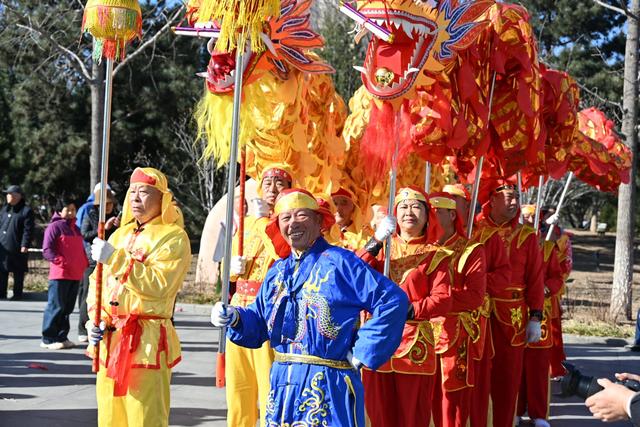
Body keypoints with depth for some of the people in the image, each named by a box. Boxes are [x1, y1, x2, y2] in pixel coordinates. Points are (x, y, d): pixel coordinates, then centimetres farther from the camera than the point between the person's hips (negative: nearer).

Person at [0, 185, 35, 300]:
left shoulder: (26, 211, -4)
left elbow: (28, 230, -9)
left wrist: (25, 245, -15)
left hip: (17, 248, -6)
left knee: (18, 273, 1)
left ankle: (18, 294, 9)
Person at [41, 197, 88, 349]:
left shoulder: (75, 228, 20)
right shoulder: (54, 226, -4)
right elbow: (47, 250, -11)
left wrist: (85, 264, 11)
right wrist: (62, 261, -19)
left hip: (76, 275, 8)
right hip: (60, 274, -8)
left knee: (68, 308, 10)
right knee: (56, 306, -6)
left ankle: (61, 337, 18)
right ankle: (48, 339, 0)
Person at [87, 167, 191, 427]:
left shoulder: (174, 237, -6)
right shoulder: (120, 234, 17)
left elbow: (159, 285, -19)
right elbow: (97, 280, 19)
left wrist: (115, 258, -20)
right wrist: (96, 318, 2)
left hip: (147, 341, -7)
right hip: (109, 339, 7)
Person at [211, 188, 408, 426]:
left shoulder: (339, 263, -6)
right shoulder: (278, 272, 15)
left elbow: (393, 300, -12)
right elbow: (258, 324, 19)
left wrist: (363, 352, -11)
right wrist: (234, 318, -3)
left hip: (327, 386, -6)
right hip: (282, 384, 6)